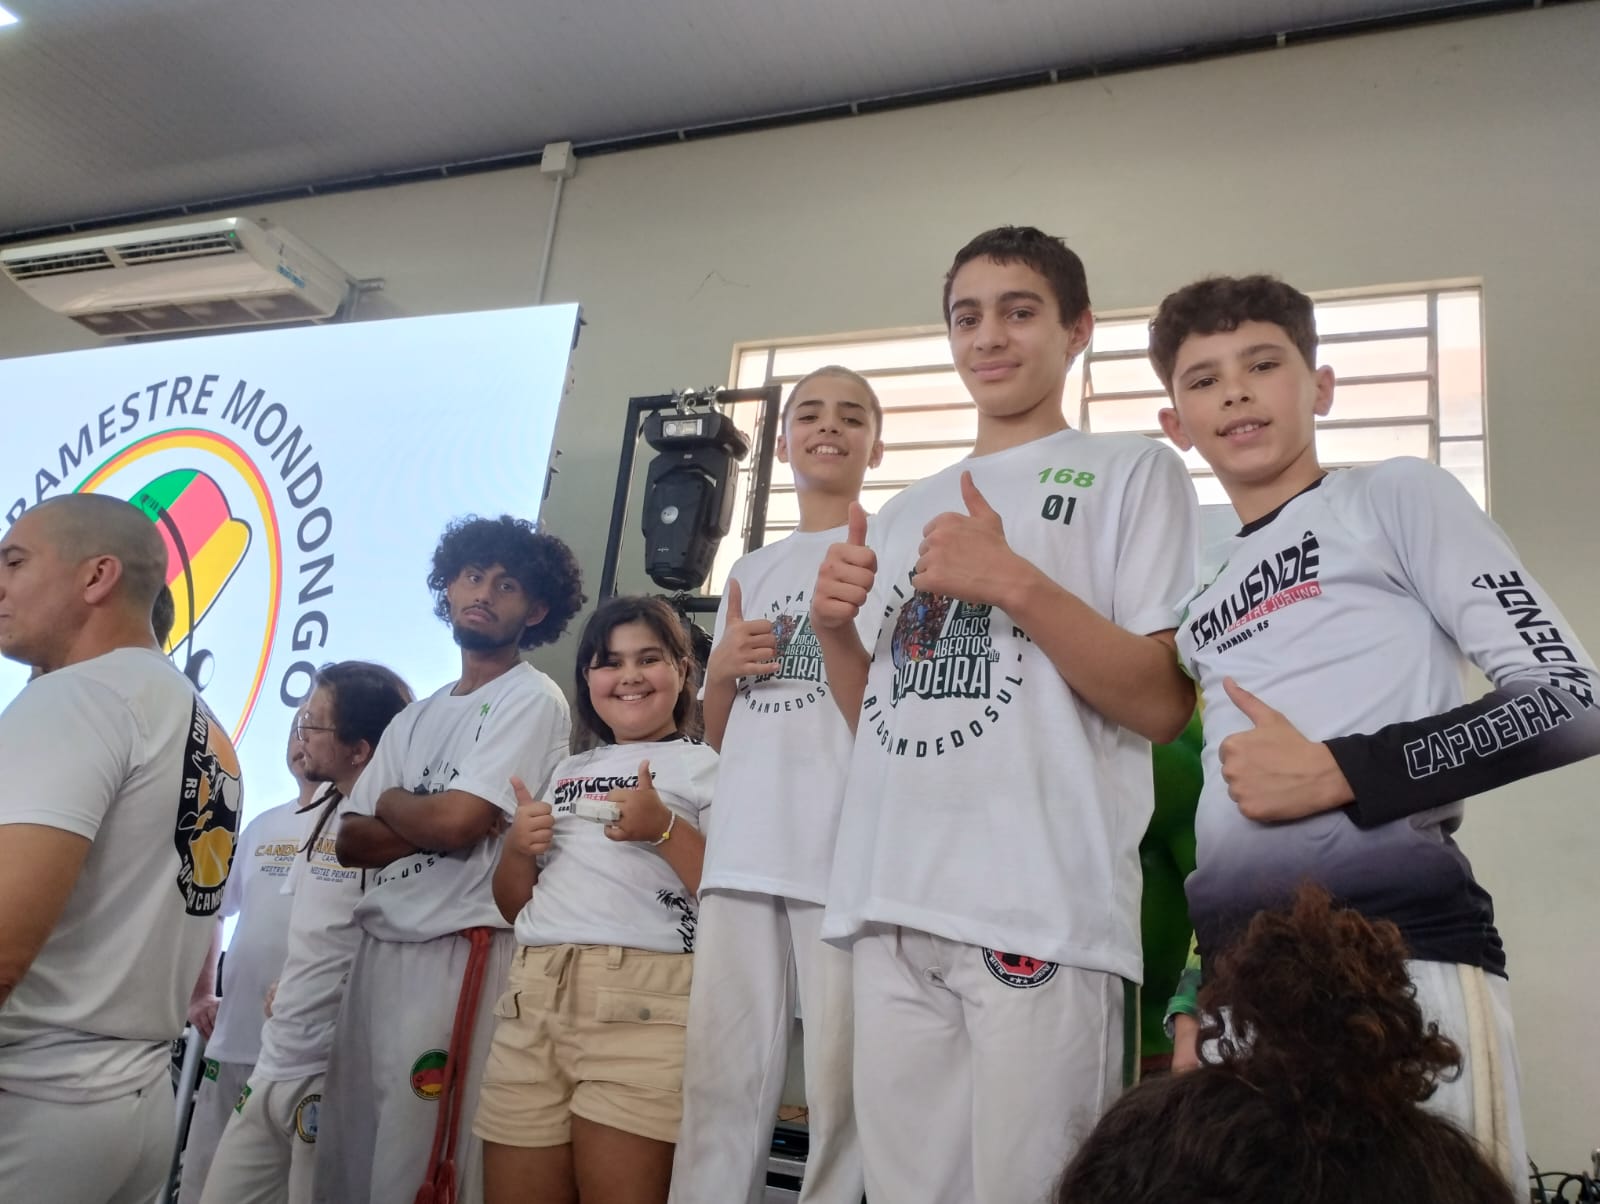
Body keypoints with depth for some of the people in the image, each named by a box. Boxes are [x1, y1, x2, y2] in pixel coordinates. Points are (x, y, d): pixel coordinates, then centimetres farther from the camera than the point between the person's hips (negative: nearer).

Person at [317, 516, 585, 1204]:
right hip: (378, 944, 7)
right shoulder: (415, 717, 16)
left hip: (459, 949, -7)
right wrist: (431, 823, -9)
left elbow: (455, 822, -17)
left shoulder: (533, 699, -6)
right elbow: (351, 841, 9)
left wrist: (390, 801, 3)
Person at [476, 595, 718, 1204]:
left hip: (642, 1003, -6)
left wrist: (664, 828, -19)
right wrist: (517, 846, 3)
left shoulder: (707, 765, 3)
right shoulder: (567, 770, 21)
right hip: (531, 999, 6)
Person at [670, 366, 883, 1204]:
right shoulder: (750, 572, 20)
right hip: (744, 852, 4)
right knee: (720, 1078, 6)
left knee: (842, 1082, -1)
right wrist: (721, 670, 2)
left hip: (852, 854, -4)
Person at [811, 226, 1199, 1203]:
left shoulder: (1135, 471, 4)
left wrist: (1017, 584, -16)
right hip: (891, 907, 6)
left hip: (1041, 910, -5)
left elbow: (1164, 706, -5)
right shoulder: (906, 513, 20)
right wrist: (834, 627, 3)